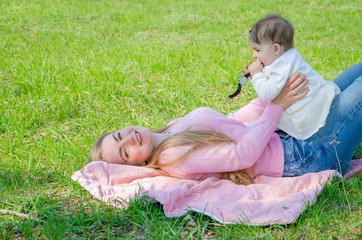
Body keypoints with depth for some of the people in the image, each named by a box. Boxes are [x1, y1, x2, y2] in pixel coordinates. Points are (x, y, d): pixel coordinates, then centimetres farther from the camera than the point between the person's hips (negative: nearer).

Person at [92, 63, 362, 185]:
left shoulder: (175, 129, 8)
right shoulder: (175, 158, -21)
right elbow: (243, 155, -26)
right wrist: (276, 107, -19)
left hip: (285, 136, 9)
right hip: (303, 158, -9)